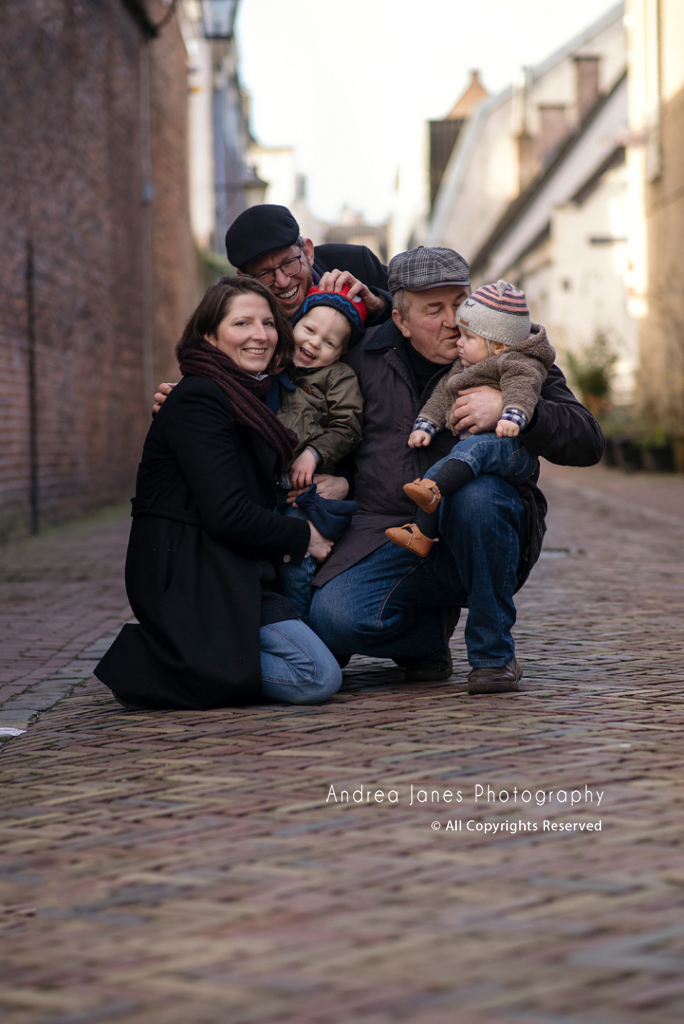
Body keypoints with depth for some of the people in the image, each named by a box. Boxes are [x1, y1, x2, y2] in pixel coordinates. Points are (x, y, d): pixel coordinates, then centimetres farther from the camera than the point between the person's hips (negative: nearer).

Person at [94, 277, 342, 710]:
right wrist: (303, 538, -6)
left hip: (232, 573, 10)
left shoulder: (253, 397, 17)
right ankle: (158, 666, -10)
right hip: (189, 580, -10)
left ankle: (182, 655, 8)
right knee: (319, 677, -18)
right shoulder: (198, 400, -14)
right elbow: (227, 515, -20)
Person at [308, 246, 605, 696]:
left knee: (477, 494, -37)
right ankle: (432, 632, 9)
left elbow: (589, 441, -8)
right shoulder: (367, 355, 8)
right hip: (388, 536, 2)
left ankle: (493, 652, -15)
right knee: (333, 619, -26)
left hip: (475, 538, -1)